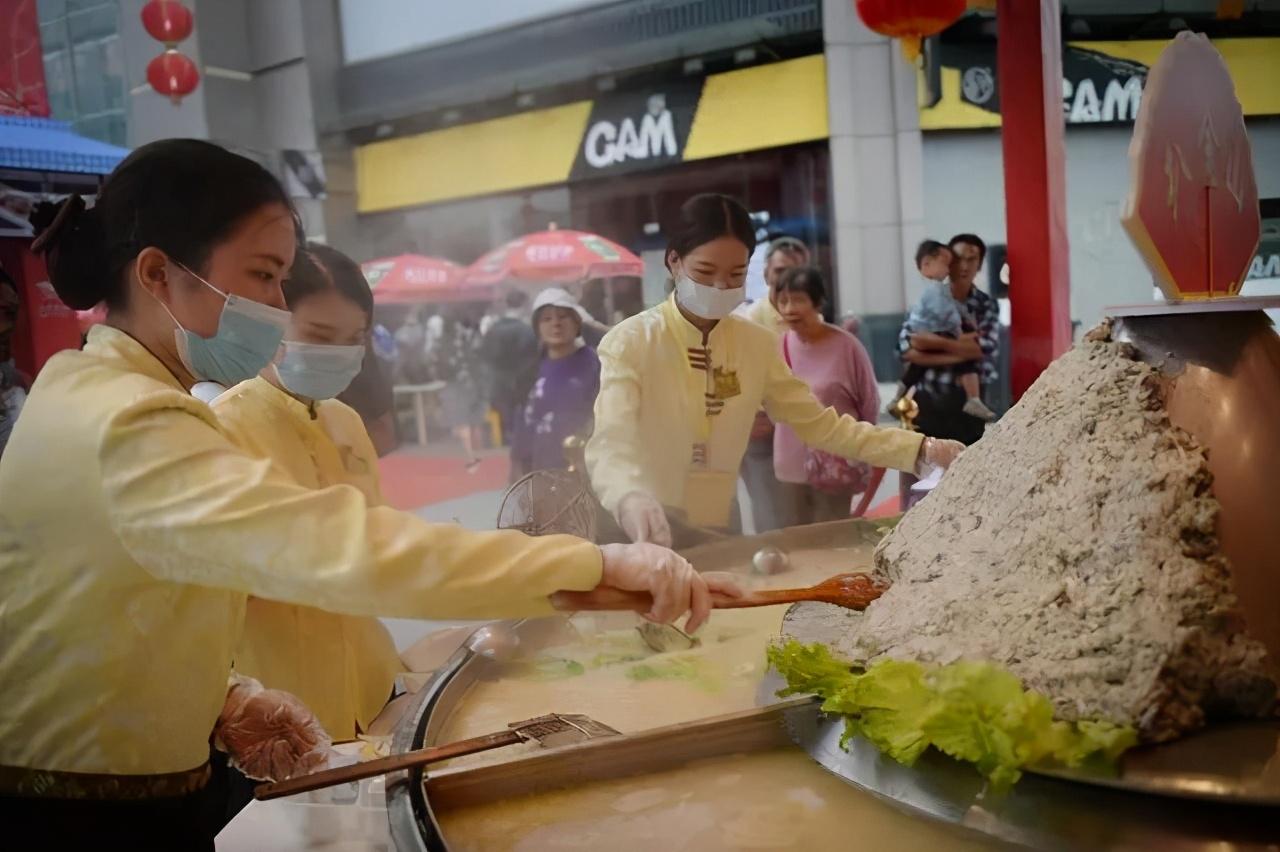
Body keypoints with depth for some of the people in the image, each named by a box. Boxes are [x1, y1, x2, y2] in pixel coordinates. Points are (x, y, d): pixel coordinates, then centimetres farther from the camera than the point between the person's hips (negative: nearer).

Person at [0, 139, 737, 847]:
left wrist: (218, 703, -1)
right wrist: (596, 565, -39)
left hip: (132, 790, 10)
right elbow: (340, 548, -41)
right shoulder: (125, 427, -27)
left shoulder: (95, 394, 7)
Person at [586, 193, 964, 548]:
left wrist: (921, 449, -3)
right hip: (642, 536, -2)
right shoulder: (630, 343, -11)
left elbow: (821, 425, 7)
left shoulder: (756, 344, 3)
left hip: (717, 531, 3)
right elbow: (610, 445, -23)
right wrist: (632, 501, -44)